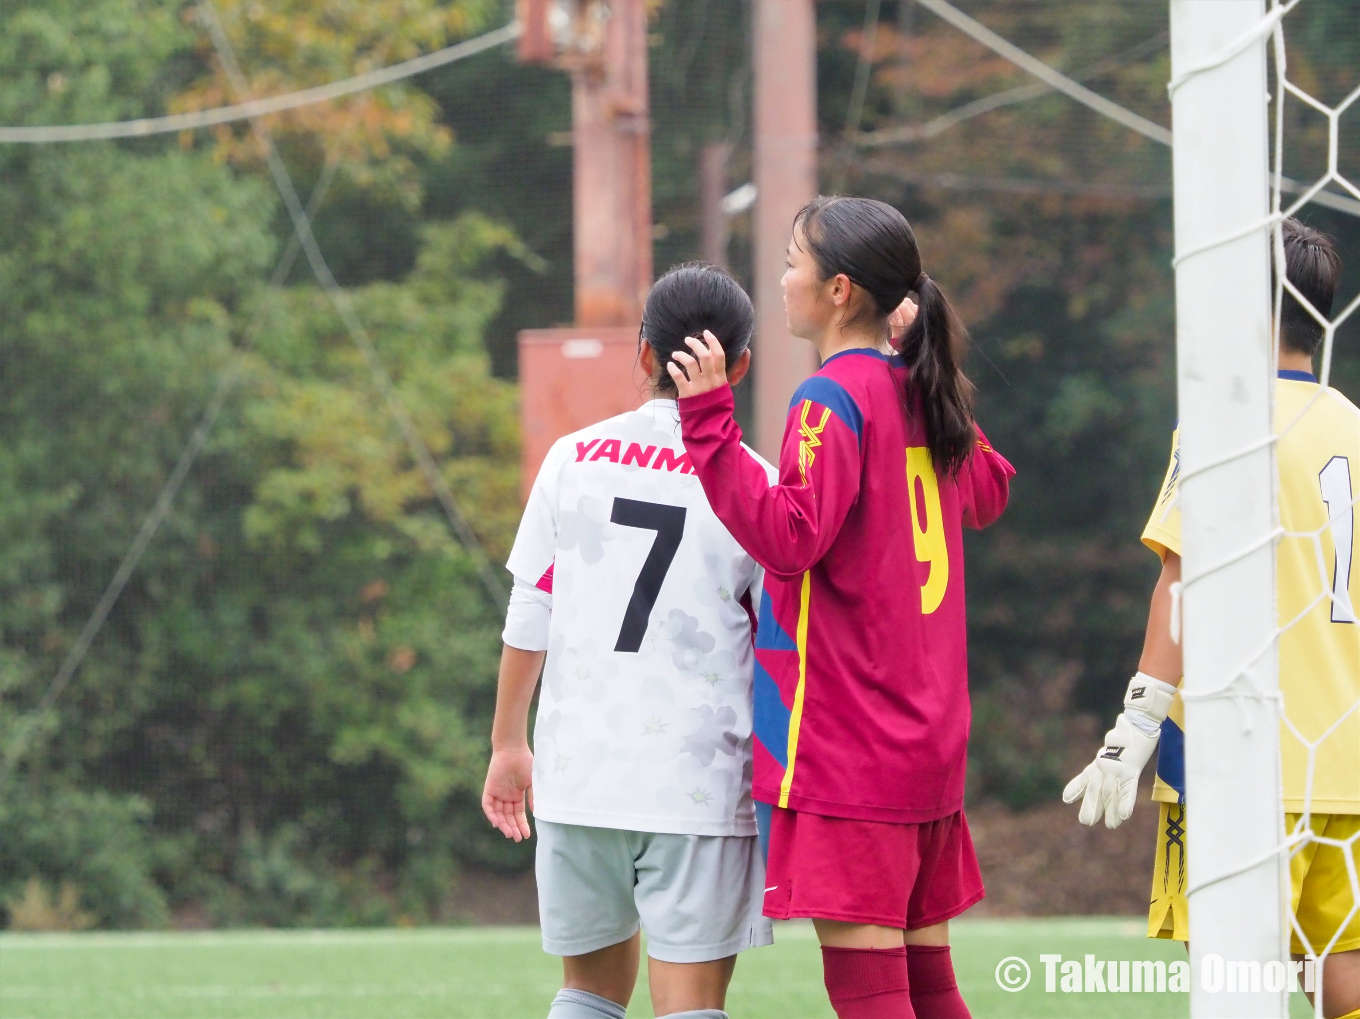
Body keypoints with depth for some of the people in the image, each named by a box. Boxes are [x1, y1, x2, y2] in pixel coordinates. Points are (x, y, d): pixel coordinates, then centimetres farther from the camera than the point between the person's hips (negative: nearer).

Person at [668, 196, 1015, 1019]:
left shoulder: (834, 400, -12)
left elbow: (788, 535, -24)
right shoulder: (921, 397, 12)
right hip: (930, 739, 9)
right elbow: (988, 493, 30)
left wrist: (711, 419, -24)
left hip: (848, 749, -9)